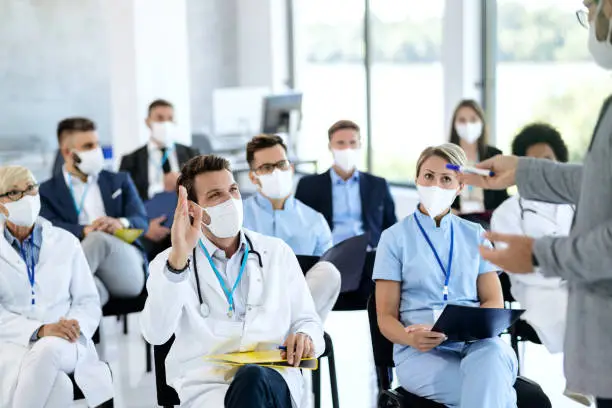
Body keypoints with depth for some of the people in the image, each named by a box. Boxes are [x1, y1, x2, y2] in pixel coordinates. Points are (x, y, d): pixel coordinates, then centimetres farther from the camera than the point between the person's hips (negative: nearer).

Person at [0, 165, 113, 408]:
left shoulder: (65, 242, 13)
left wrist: (76, 326, -13)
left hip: (64, 345, 2)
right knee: (57, 384, -35)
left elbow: (88, 301, 11)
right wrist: (40, 330, -20)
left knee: (49, 348, -36)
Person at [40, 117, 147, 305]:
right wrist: (86, 230, -22)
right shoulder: (47, 191, 17)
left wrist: (121, 223, -15)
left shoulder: (119, 181, 25)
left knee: (99, 239, -34)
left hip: (127, 270, 2)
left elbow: (141, 221, 11)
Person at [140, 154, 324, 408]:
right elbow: (156, 333, -10)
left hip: (273, 380, 1)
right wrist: (178, 259, -22)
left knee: (253, 379, -36)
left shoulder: (277, 253, 17)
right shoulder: (169, 263, 8)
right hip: (207, 386, -1)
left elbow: (307, 320, 21)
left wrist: (305, 338, -5)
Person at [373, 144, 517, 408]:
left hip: (477, 343, 3)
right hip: (421, 353, -3)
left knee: (492, 353, -38)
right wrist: (412, 337, -18)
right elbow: (386, 317, 6)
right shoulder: (395, 238, 10)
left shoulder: (475, 235, 18)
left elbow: (494, 303, 11)